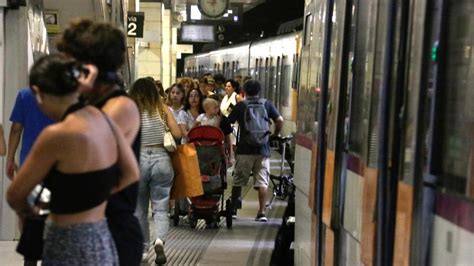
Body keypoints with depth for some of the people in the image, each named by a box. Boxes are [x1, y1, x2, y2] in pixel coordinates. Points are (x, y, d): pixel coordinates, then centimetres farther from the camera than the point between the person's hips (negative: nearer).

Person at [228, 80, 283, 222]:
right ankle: (262, 212, -3)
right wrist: (274, 135, 12)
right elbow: (280, 120, -3)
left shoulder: (241, 105, 2)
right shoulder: (266, 104, 5)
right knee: (262, 182, 2)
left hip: (244, 149, -1)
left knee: (238, 181, 10)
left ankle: (233, 210, 15)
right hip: (263, 149, 1)